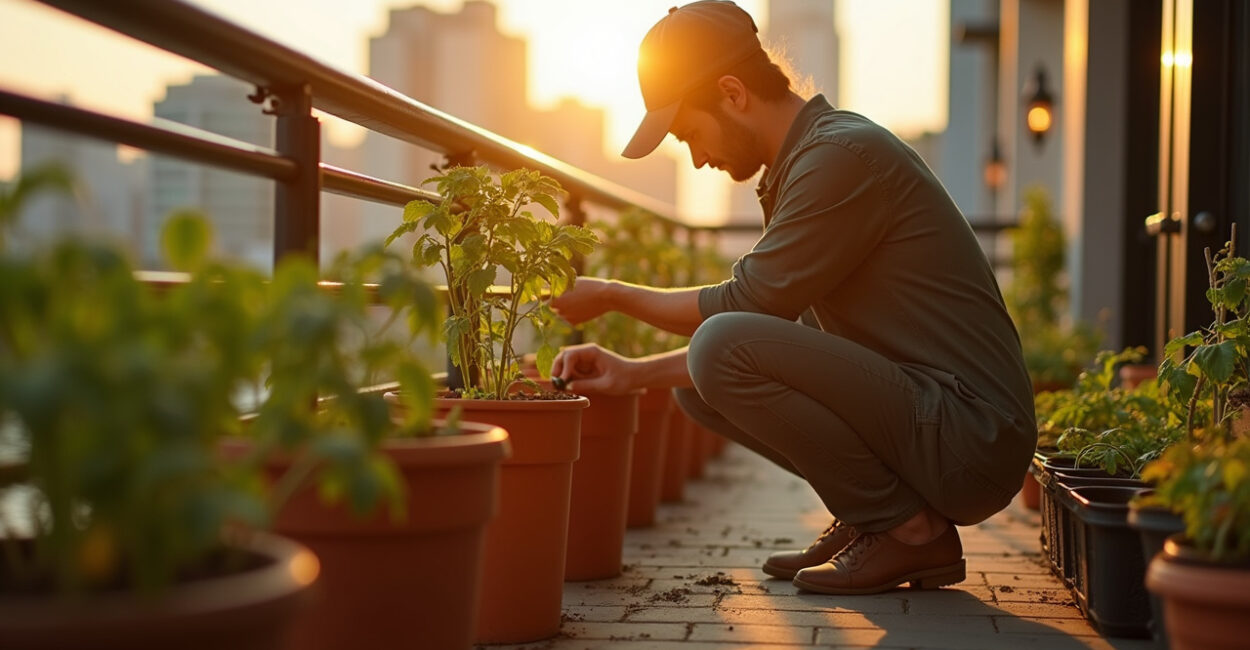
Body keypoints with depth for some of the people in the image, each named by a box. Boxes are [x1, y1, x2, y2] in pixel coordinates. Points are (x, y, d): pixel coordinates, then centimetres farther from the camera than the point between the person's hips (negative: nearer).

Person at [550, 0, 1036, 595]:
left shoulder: (844, 155, -16)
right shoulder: (803, 161, 15)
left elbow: (744, 304, -14)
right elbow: (786, 328, 16)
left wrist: (612, 295, 1)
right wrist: (635, 374, 9)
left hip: (971, 439, -10)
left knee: (722, 348, -22)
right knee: (699, 382, 10)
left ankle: (909, 530, -9)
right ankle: (871, 520, 9)